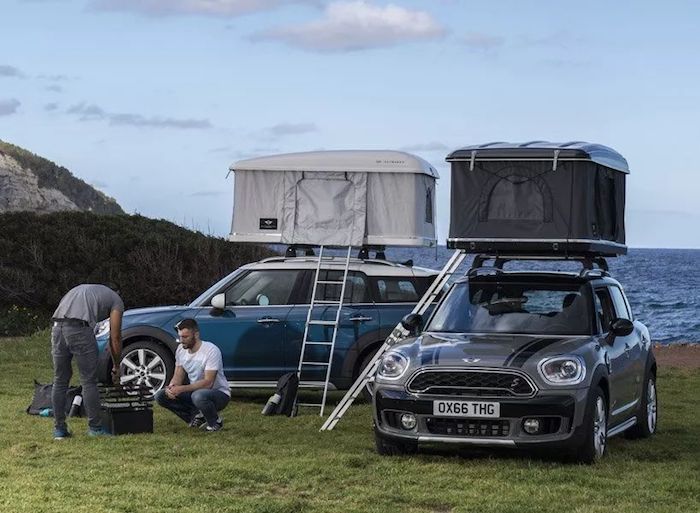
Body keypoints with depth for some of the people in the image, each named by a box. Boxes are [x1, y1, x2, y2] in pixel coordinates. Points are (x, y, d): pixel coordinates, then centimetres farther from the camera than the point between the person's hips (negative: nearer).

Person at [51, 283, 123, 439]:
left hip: (57, 327, 6)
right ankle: (95, 428, 9)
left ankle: (59, 429, 18)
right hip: (80, 328, -6)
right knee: (89, 382, 5)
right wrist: (116, 368, 28)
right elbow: (115, 338, 16)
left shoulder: (83, 291, 37)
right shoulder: (116, 301, 19)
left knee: (60, 381, 15)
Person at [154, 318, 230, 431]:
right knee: (160, 396, -9)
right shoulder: (181, 349, 0)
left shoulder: (211, 350, -23)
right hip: (195, 391, 7)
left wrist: (182, 389, -35)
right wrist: (171, 387, -19)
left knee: (199, 396, -41)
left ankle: (215, 422, -10)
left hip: (220, 393, -7)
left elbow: (208, 383, -28)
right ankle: (196, 415, 3)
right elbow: (178, 376, 5)